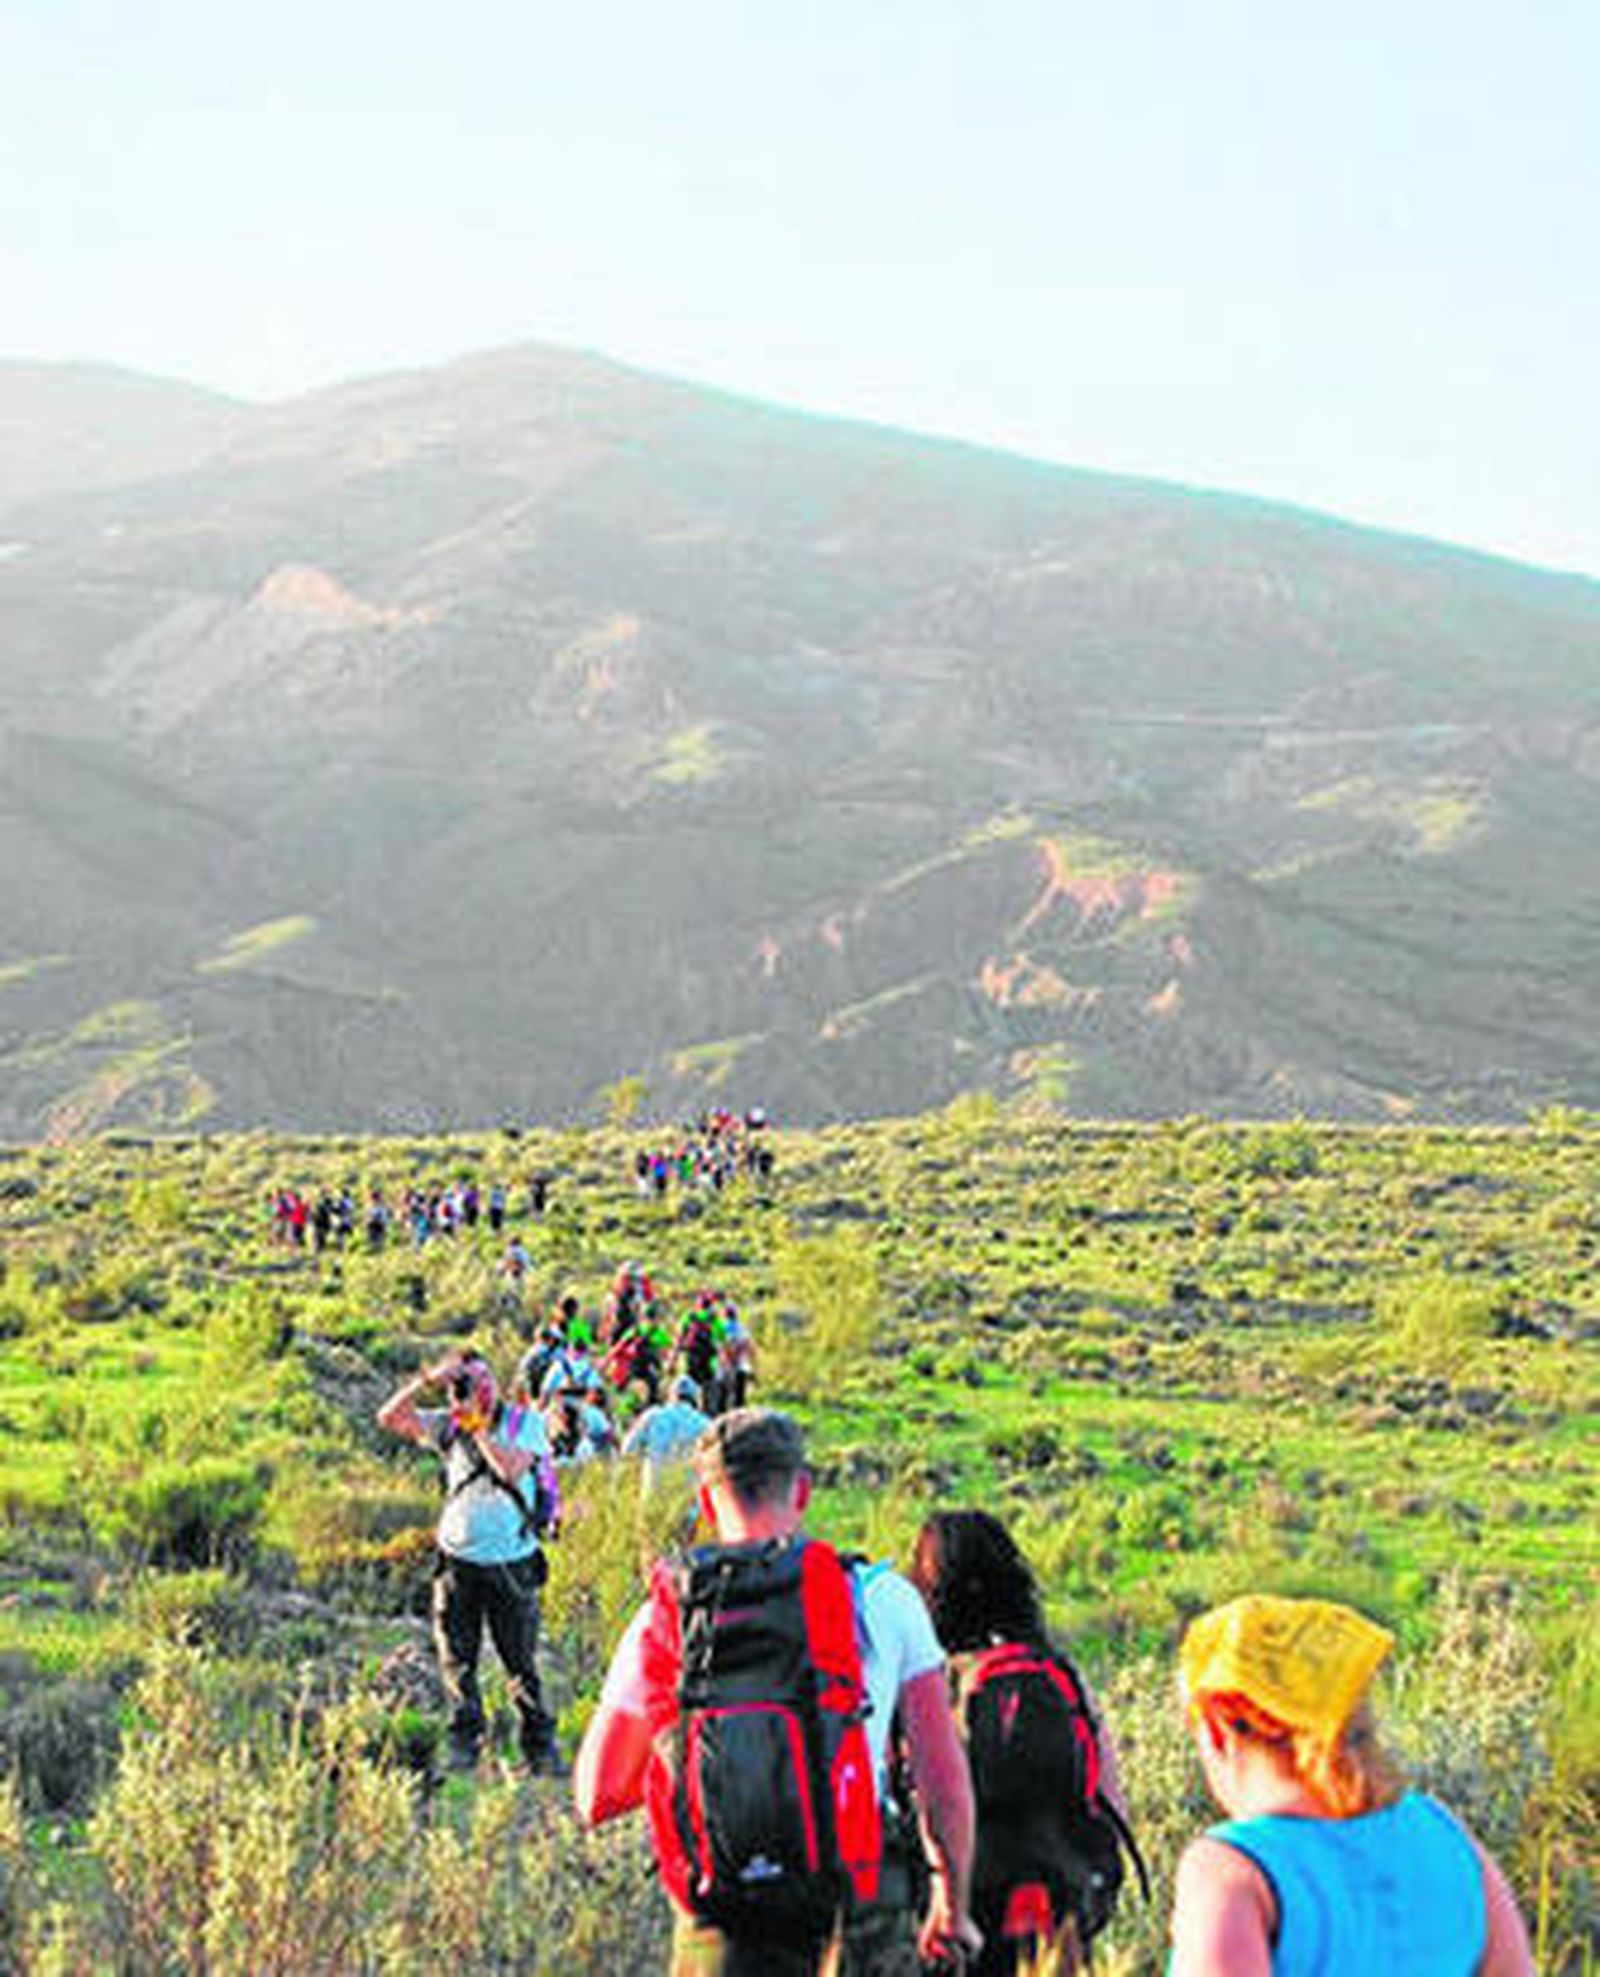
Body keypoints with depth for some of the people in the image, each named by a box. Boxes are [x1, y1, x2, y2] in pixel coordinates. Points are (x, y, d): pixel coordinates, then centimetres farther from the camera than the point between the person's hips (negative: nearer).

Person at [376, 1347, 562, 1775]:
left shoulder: (525, 1422, 0)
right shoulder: (448, 1426, 8)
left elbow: (511, 1468, -17)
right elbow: (390, 1417, 0)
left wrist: (479, 1424, -15)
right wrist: (426, 1380, -11)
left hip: (511, 1562, -3)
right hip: (458, 1561, 3)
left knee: (522, 1663, 3)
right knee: (457, 1663, 4)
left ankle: (541, 1748, 10)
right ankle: (463, 1748, 11)